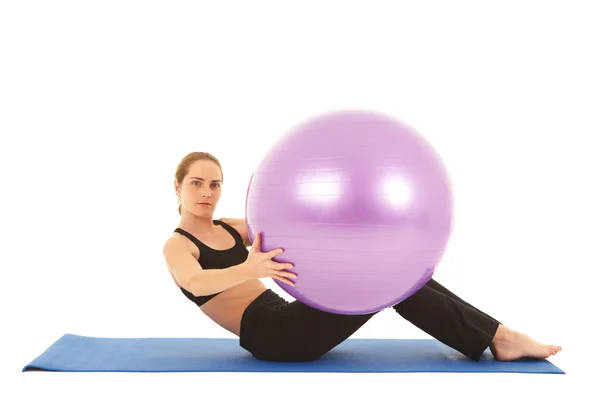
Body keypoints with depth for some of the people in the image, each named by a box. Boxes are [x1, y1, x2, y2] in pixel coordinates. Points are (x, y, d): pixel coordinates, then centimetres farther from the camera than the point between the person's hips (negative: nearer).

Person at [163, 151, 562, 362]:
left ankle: (495, 335, -6)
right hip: (270, 336, -7)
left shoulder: (232, 228, 18)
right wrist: (248, 269, -47)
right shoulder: (177, 246, -4)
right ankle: (496, 337, -10)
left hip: (284, 319, 7)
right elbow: (195, 282, -28)